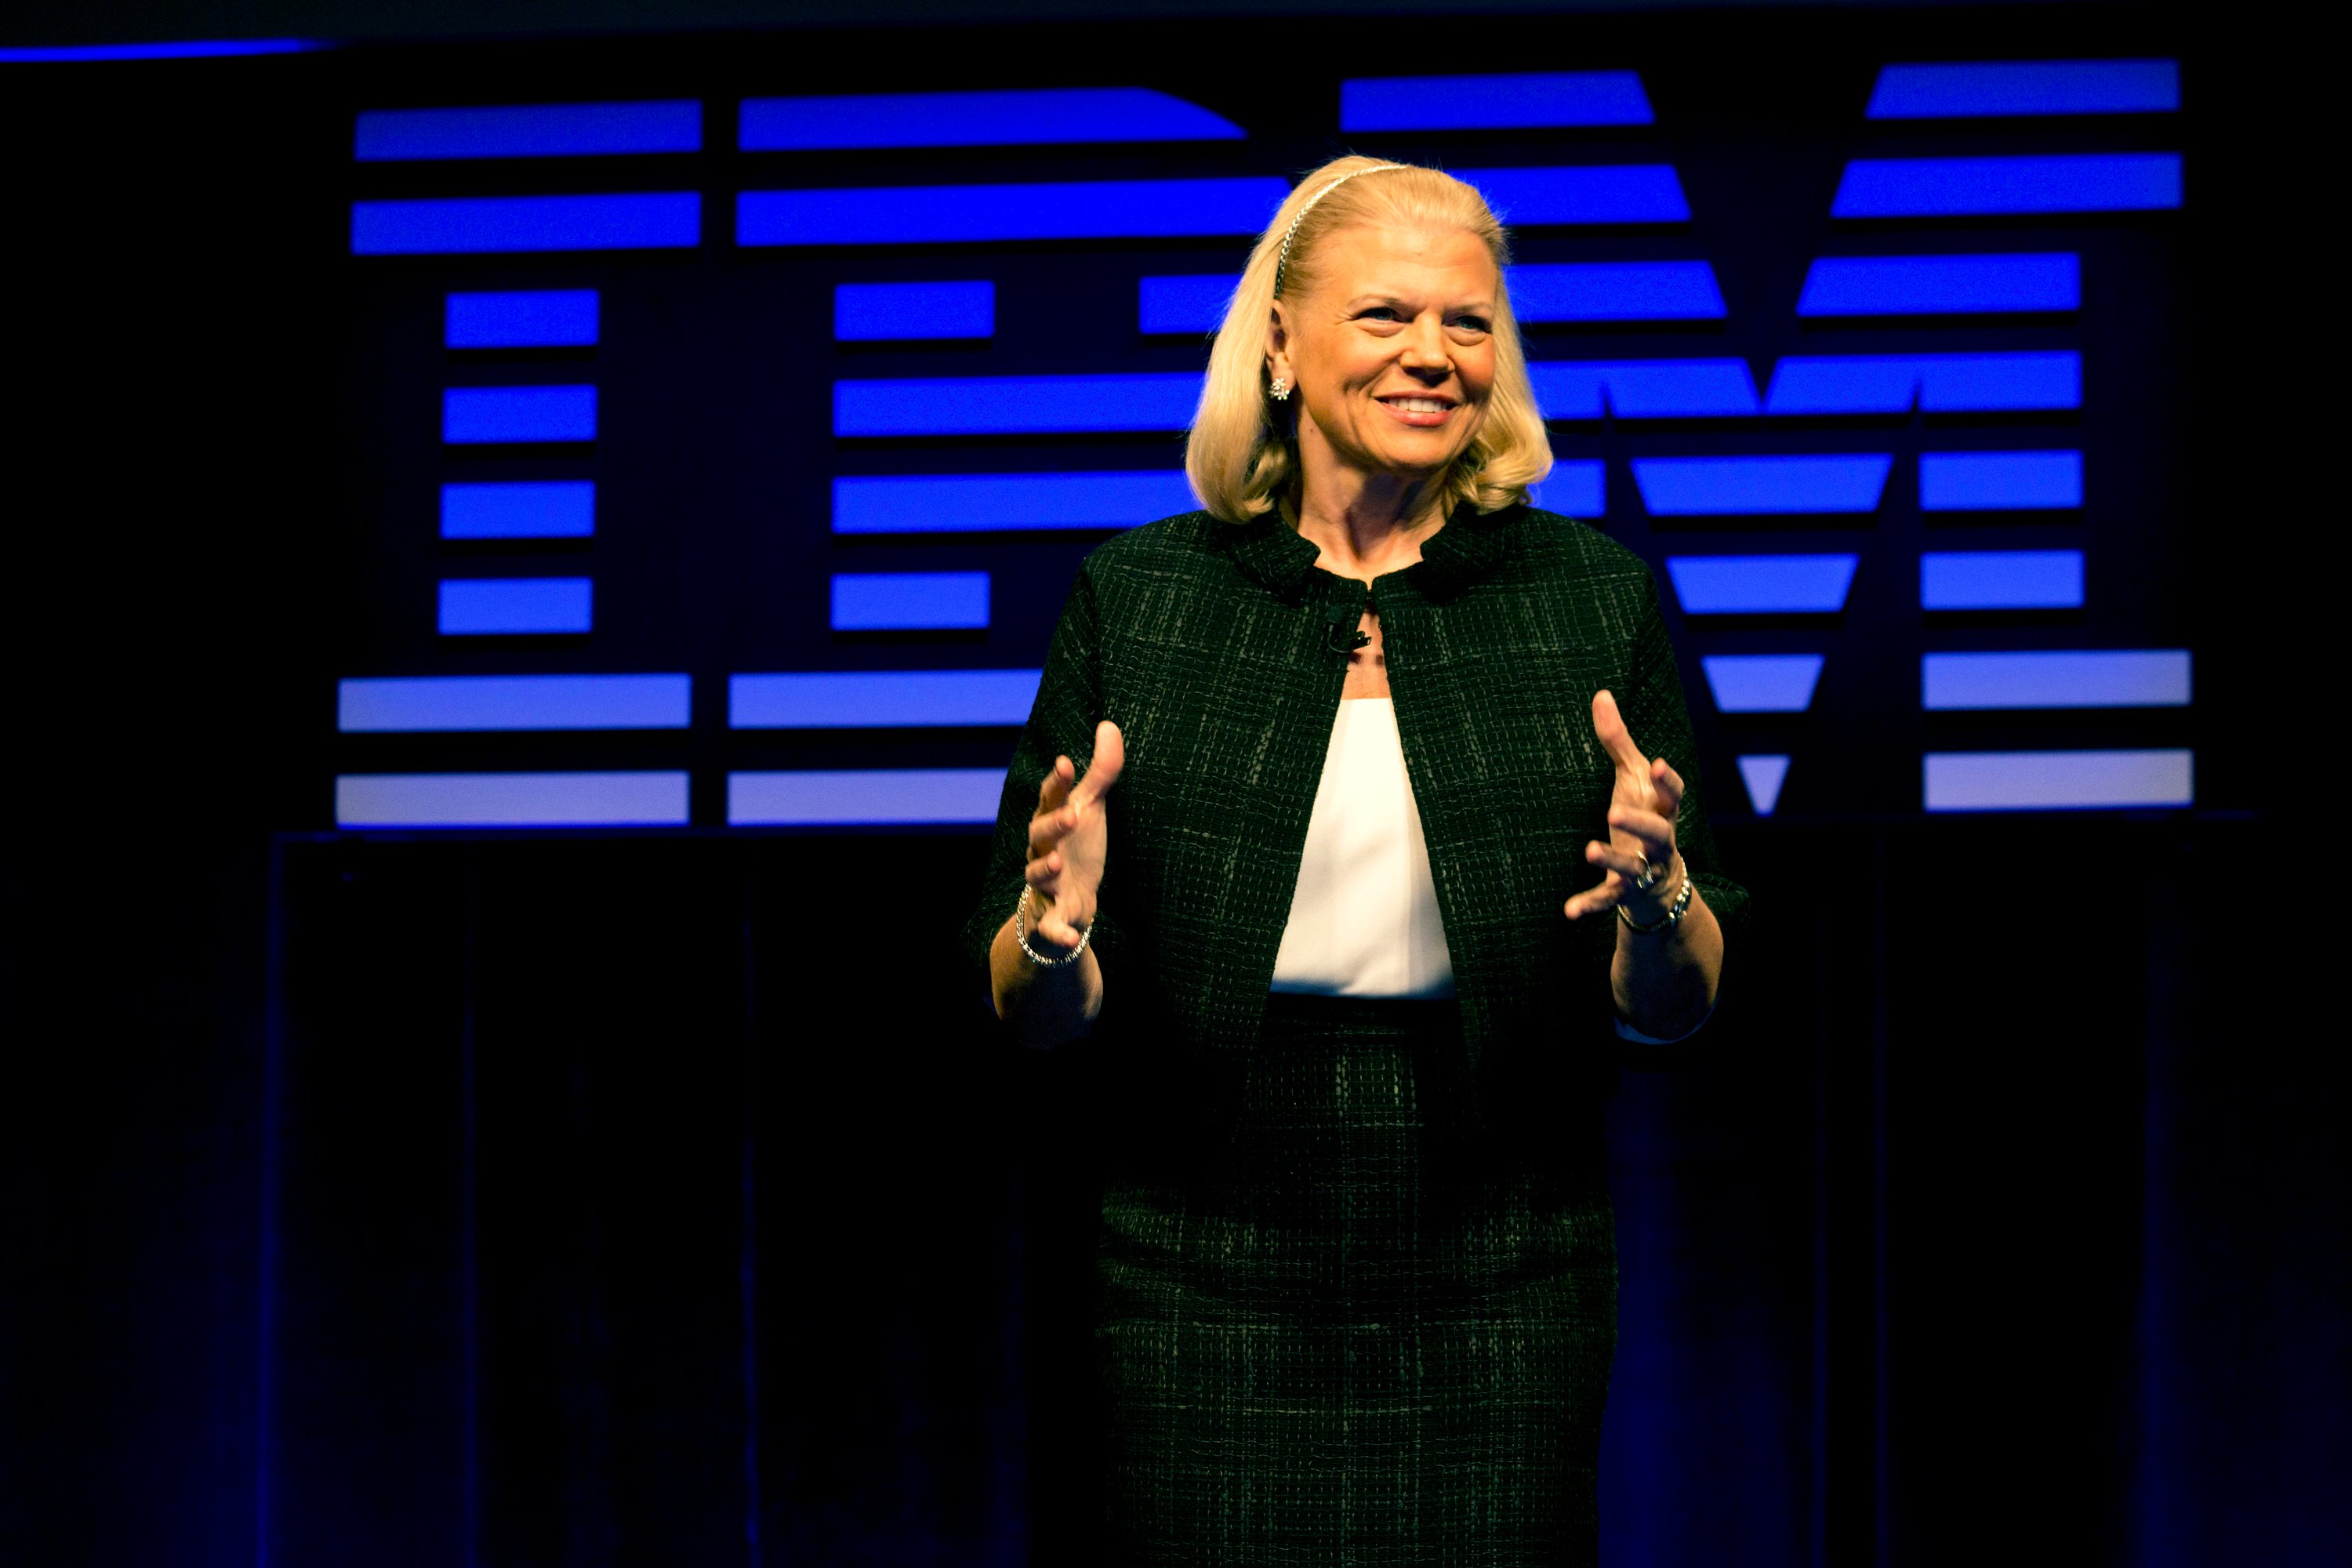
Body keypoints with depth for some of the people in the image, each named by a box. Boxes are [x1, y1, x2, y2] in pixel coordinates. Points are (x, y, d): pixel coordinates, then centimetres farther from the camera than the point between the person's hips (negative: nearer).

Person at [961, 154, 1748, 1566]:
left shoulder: (1598, 597, 3)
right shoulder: (1138, 599, 2)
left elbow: (1671, 1010, 4)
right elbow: (1033, 1011, 3)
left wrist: (1657, 900, -17)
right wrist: (1054, 931, -19)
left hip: (1505, 1284, 0)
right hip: (1211, 1281, 0)